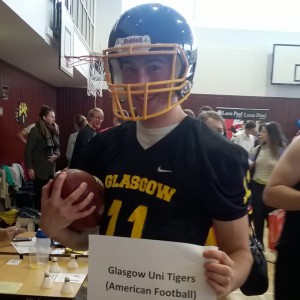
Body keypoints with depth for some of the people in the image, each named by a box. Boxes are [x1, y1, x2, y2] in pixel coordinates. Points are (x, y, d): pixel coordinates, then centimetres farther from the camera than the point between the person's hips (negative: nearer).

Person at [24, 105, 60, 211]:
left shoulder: (54, 129, 9)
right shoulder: (35, 130, -11)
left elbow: (57, 146, 18)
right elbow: (28, 150, -10)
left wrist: (56, 155, -4)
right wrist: (29, 168, -12)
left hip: (51, 169, 6)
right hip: (39, 169, -6)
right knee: (40, 195, 1)